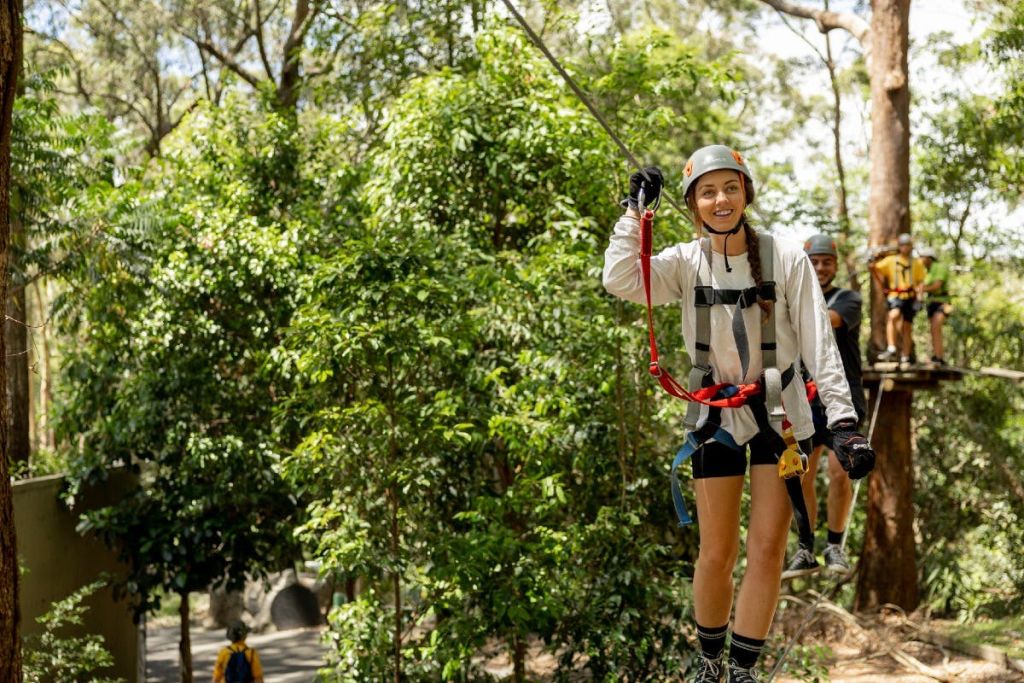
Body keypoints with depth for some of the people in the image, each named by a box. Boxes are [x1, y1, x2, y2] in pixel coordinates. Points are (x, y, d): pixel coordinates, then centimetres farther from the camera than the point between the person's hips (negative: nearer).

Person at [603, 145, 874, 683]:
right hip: (716, 416, 1)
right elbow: (619, 280, -20)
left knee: (767, 550, -2)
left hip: (778, 412, -1)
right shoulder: (686, 263, -4)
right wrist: (636, 209, -17)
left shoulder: (787, 260, -9)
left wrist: (843, 422, -15)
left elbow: (820, 346, -9)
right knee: (716, 555, 3)